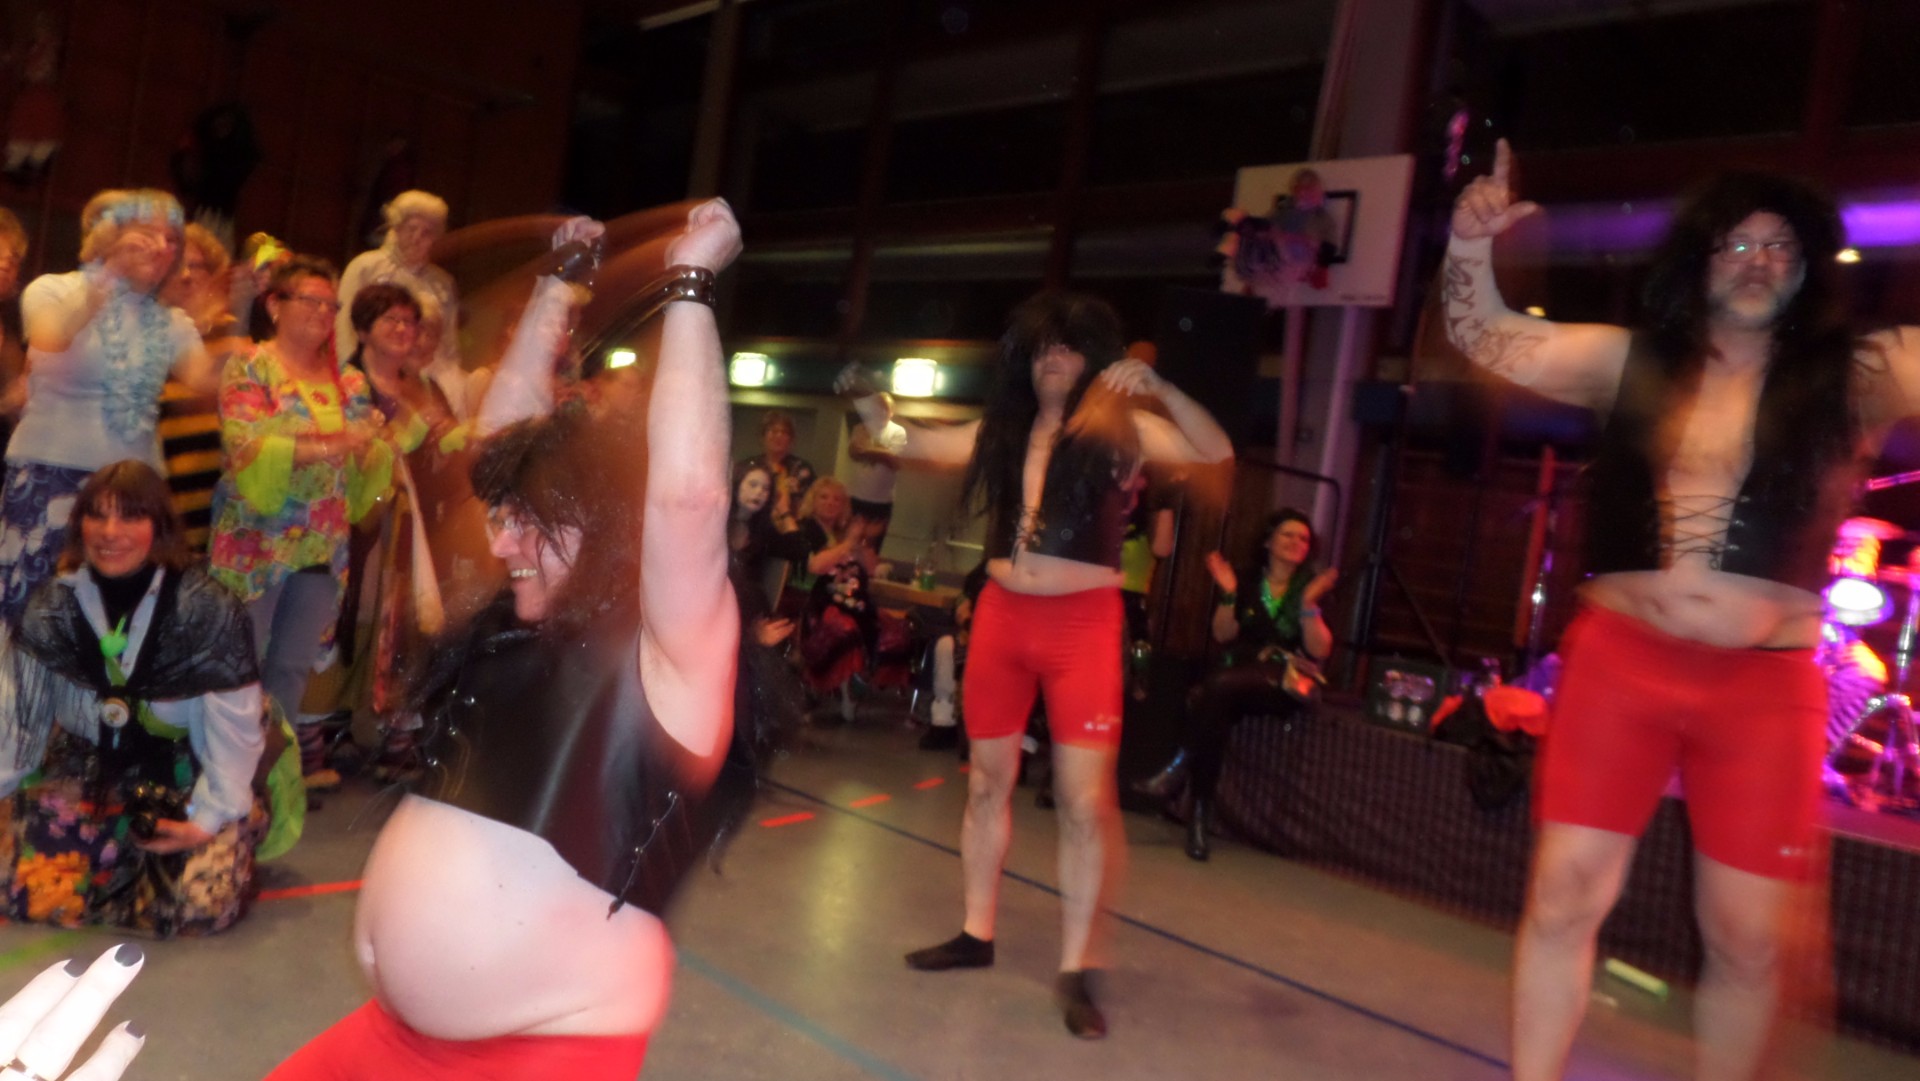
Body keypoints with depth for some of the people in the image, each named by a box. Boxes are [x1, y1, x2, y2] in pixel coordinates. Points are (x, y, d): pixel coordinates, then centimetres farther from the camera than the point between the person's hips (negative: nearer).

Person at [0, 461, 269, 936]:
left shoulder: (208, 609, -17)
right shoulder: (53, 606, -5)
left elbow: (234, 726, -16)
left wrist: (211, 816, -18)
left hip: (184, 775, -4)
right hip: (88, 770, 4)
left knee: (205, 903, -23)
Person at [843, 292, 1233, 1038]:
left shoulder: (1120, 429, -2)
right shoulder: (1002, 430, 10)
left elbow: (1216, 452, -15)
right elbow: (909, 443, 18)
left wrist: (1161, 389, -28)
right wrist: (865, 398, 5)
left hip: (1082, 623, -4)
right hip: (1001, 617, 5)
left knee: (1085, 799, -5)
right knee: (987, 781, 12)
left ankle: (1075, 969, 7)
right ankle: (977, 935, 28)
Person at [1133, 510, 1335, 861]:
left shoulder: (1314, 586, 8)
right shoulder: (1247, 579, 13)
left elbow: (1319, 650, -4)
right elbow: (1223, 635, 4)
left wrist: (1309, 603, -18)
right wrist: (1228, 594, -10)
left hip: (1284, 685, -2)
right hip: (1237, 677, 3)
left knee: (1218, 686, -33)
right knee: (1214, 704, -33)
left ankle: (1180, 768, -24)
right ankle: (1201, 810, -29)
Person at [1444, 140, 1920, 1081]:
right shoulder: (1633, 362, 8)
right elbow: (1487, 339, 5)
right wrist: (1470, 246, -10)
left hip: (1766, 688, 0)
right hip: (1618, 662, 0)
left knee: (1748, 938, 8)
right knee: (1563, 896, 0)